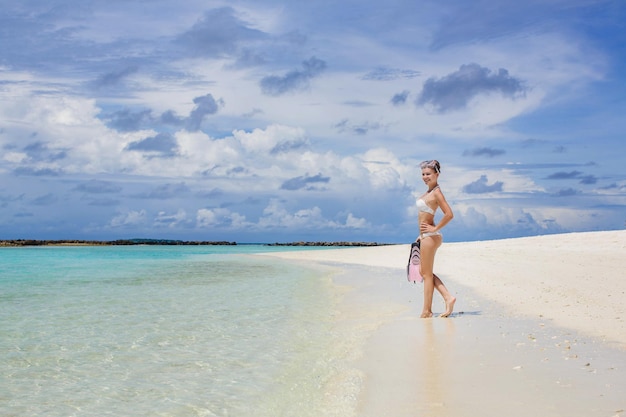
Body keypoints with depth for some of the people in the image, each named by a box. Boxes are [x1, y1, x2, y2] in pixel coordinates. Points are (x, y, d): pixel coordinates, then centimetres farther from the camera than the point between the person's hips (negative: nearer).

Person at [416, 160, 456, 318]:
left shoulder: (436, 192, -14)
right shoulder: (429, 192, 13)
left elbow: (449, 214, -23)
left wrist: (434, 228, -17)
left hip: (430, 237, -10)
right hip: (425, 236, 10)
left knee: (427, 274, -1)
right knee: (425, 272, 15)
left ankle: (427, 310, 7)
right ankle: (448, 297, 13)